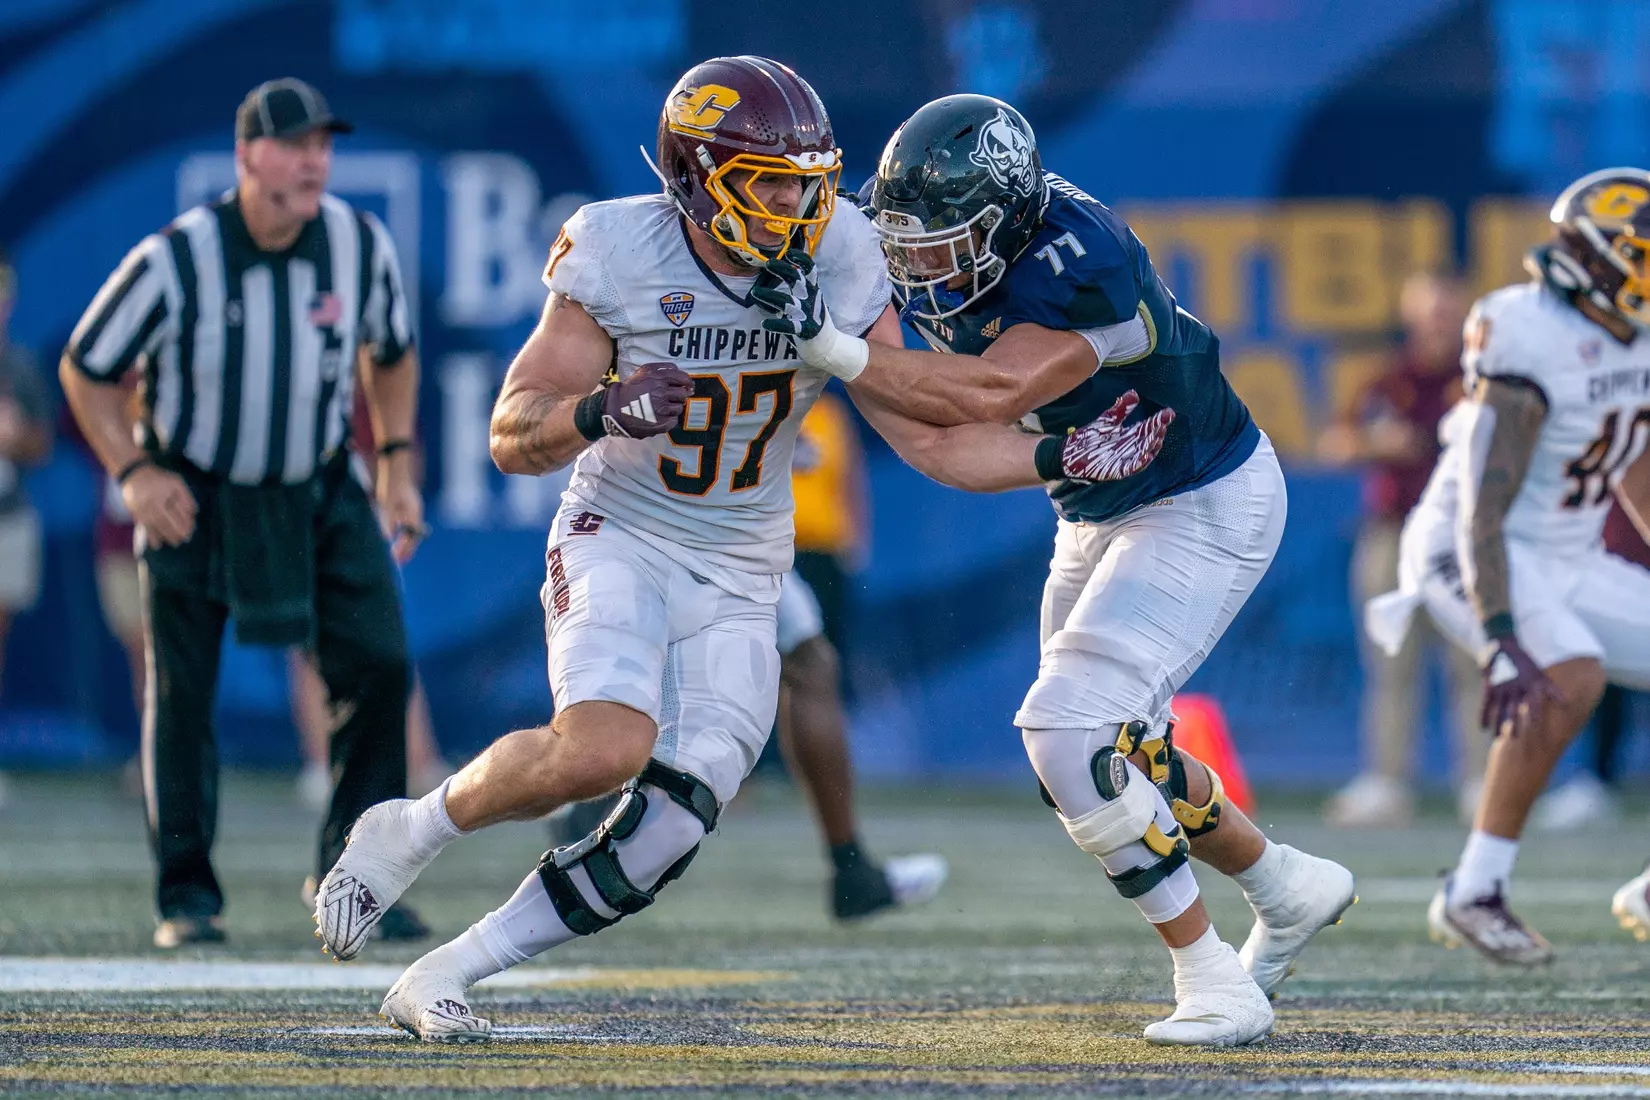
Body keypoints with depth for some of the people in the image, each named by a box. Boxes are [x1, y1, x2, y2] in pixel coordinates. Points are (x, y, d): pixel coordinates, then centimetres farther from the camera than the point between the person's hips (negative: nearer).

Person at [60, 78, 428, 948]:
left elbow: (391, 352, 11)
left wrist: (396, 467, 4)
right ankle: (186, 893, 9)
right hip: (193, 496, -3)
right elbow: (86, 369, -7)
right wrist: (132, 474, -17)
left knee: (380, 664, -9)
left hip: (318, 494, 3)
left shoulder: (361, 245, -10)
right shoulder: (175, 260, -20)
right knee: (181, 690, -4)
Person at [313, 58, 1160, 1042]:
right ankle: (411, 831, -3)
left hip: (739, 583, 4)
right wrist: (603, 411, -35)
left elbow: (928, 432, -4)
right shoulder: (621, 256, -16)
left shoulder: (836, 261, -8)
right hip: (619, 543, -4)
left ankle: (441, 978, 5)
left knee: (667, 832, -10)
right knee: (603, 750, -31)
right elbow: (512, 437, -14)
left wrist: (1066, 458, -17)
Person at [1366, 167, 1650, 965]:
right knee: (1569, 680, -34)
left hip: (1569, 564, 9)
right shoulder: (1530, 346, -23)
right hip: (1474, 561, -9)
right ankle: (1472, 894, -29)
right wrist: (1500, 641, -36)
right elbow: (1481, 514, -28)